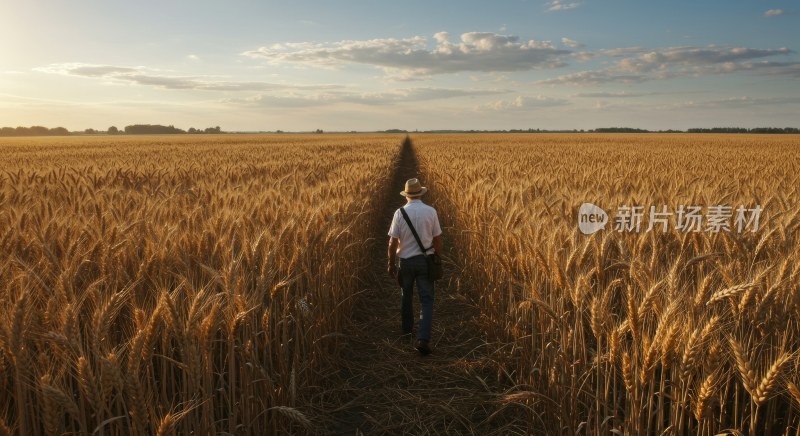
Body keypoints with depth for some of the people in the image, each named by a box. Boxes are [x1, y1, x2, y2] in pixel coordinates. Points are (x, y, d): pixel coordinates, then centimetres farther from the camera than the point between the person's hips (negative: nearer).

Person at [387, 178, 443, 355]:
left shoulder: (400, 213, -8)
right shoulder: (431, 212, -6)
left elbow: (392, 242, -6)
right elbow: (437, 239, -1)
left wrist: (391, 264, 6)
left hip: (405, 261, 1)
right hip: (425, 260, -1)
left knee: (406, 296, 21)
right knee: (426, 300, 1)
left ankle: (407, 328, 38)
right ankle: (423, 338, -12)